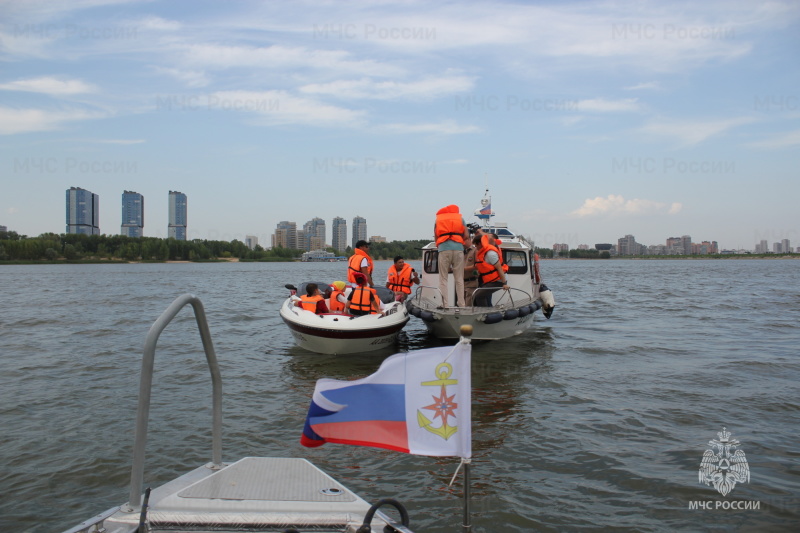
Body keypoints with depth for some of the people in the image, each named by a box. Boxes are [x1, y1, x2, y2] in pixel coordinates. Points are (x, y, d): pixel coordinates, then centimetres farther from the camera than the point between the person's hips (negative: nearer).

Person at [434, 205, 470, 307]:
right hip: (458, 248, 1)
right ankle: (461, 304, 2)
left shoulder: (438, 219, 20)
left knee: (443, 278, 2)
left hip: (443, 249, -1)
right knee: (459, 278, 5)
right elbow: (466, 236, 9)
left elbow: (436, 236, 13)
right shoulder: (460, 218, 19)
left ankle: (444, 304, -5)